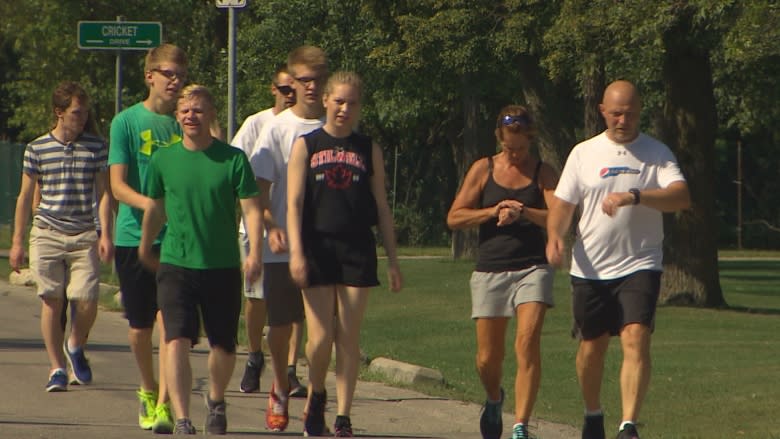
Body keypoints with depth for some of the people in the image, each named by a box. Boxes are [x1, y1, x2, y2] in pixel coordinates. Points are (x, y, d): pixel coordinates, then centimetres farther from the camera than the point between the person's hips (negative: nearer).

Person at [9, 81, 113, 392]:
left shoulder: (96, 148, 6)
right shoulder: (37, 149, 5)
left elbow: (104, 194, 8)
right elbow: (25, 197, 10)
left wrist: (106, 235, -3)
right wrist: (17, 242, 8)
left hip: (84, 237, 0)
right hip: (47, 235, 0)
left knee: (87, 301, -10)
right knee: (52, 301, -4)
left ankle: (75, 347, 20)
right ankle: (57, 369, 6)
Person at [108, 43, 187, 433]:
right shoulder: (127, 122, 0)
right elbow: (118, 185, -6)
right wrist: (150, 205, -25)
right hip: (134, 237, 0)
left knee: (169, 320, -13)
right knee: (139, 327, 10)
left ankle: (164, 404, -15)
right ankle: (148, 391, 33)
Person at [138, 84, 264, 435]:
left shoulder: (233, 159, -3)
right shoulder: (163, 160, 3)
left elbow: (251, 208, -5)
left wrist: (254, 252, -19)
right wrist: (145, 249, 28)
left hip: (223, 267, 0)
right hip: (176, 265, 0)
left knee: (223, 346, 11)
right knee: (177, 341, -16)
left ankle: (216, 401, 40)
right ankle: (181, 420, -20)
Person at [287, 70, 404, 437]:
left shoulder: (369, 150, 10)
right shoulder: (306, 146, 5)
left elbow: (381, 208, 12)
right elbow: (294, 203, 1)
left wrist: (392, 259, 8)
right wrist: (296, 251, -10)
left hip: (357, 251, 1)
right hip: (318, 250, -1)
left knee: (349, 338, -1)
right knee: (320, 336, -5)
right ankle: (316, 396, 22)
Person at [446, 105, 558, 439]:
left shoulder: (543, 173, 5)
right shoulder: (483, 170, 8)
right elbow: (454, 218, 4)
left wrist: (523, 212, -23)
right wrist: (493, 212, -10)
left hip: (532, 268, -1)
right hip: (490, 270, 1)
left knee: (528, 343, -19)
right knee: (488, 358, 5)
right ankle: (494, 400, 39)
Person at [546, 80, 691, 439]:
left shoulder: (657, 153, 1)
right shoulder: (583, 153, 7)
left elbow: (681, 197, -14)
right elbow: (562, 204, 8)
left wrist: (634, 196, -29)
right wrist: (554, 234, -13)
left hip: (639, 265, -2)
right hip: (590, 269, 2)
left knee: (636, 339, -18)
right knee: (592, 346, 11)